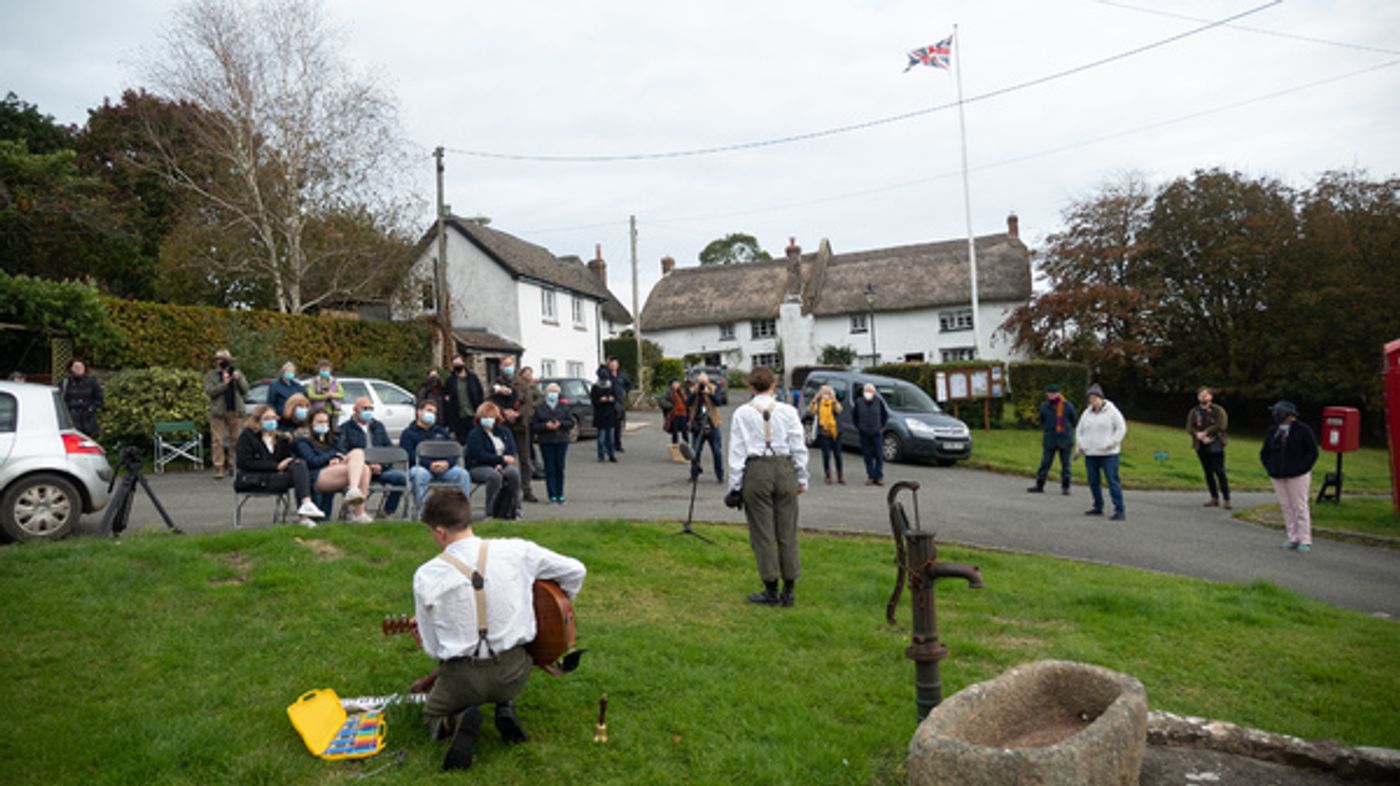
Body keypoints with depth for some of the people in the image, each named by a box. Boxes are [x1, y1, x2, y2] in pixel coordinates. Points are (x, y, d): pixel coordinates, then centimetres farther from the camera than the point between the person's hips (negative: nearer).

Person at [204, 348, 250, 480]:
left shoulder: (237, 373, 15)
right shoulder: (210, 375, 6)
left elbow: (245, 390, 9)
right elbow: (209, 391, -7)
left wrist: (239, 379, -7)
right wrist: (224, 383, -15)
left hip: (235, 411, 3)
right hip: (218, 412, -2)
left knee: (236, 439, 3)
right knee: (218, 441, -4)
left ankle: (233, 466, 13)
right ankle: (218, 468, -3)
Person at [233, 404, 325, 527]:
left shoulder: (278, 437, 20)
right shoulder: (247, 436, 3)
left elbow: (286, 459, 14)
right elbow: (245, 463, -10)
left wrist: (286, 442, -3)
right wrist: (276, 466, -16)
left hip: (275, 475, 5)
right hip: (253, 481, -5)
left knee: (300, 464, -26)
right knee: (297, 476, -27)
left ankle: (306, 504, -39)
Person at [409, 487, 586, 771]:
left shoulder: (425, 577, -11)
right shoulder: (517, 552, -9)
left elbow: (433, 648, -3)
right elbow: (575, 571, 2)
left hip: (461, 677, -2)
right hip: (514, 672, 2)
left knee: (432, 716, 29)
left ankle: (459, 722, -6)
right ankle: (506, 708, 6)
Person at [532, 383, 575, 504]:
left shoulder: (563, 407, 10)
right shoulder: (539, 408, 5)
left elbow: (571, 422, 7)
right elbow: (533, 426, 1)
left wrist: (560, 424, -10)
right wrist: (545, 426, -14)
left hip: (561, 441, 2)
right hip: (546, 442, -2)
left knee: (560, 468, 3)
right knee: (550, 469, -3)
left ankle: (560, 494, 11)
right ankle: (552, 495, 1)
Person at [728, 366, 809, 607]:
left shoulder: (742, 413, -2)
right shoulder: (788, 411, 1)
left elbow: (737, 452, -1)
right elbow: (799, 447, 4)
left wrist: (735, 485, 3)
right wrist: (802, 478, 13)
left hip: (756, 471, -1)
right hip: (784, 469, 2)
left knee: (763, 533, 6)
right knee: (787, 531, 8)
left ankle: (771, 591, 11)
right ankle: (788, 591, 13)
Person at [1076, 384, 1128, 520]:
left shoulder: (1112, 411, -3)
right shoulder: (1087, 413, 11)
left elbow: (1121, 429, -5)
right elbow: (1079, 430, 20)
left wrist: (1111, 444, -13)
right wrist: (1081, 445, 6)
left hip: (1108, 454, -5)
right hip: (1090, 454, 5)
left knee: (1113, 481, -9)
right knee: (1093, 482, 8)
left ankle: (1119, 511, -10)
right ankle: (1098, 507, 21)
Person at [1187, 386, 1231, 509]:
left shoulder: (1218, 410, -1)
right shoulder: (1194, 412, 10)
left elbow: (1221, 425, -13)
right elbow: (1189, 428, 3)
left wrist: (1205, 432, -14)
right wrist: (1199, 435, -15)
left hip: (1215, 445, -4)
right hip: (1201, 446, 4)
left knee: (1220, 472, -7)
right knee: (1208, 473, 9)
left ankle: (1227, 499, -2)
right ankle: (1214, 498, 17)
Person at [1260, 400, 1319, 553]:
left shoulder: (1303, 430, -3)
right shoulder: (1272, 431, 11)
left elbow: (1312, 452, -3)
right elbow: (1264, 452, 17)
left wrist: (1302, 468, -10)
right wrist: (1270, 468, 4)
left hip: (1297, 476, -5)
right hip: (1278, 477, 5)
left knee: (1300, 507, -3)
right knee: (1286, 507, 6)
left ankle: (1305, 541, 2)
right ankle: (1293, 538, 12)